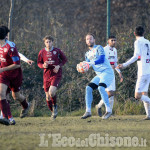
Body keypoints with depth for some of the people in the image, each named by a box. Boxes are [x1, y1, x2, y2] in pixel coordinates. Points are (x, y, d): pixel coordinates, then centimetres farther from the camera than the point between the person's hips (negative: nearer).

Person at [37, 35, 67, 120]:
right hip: (46, 75, 3)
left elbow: (64, 59, 8)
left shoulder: (57, 51, -2)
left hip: (56, 75, -3)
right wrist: (43, 66, -11)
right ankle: (53, 112, 27)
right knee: (48, 97, 5)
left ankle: (55, 106, 5)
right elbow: (39, 63, 12)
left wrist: (59, 66, -10)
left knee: (52, 92, -24)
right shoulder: (42, 52, 3)